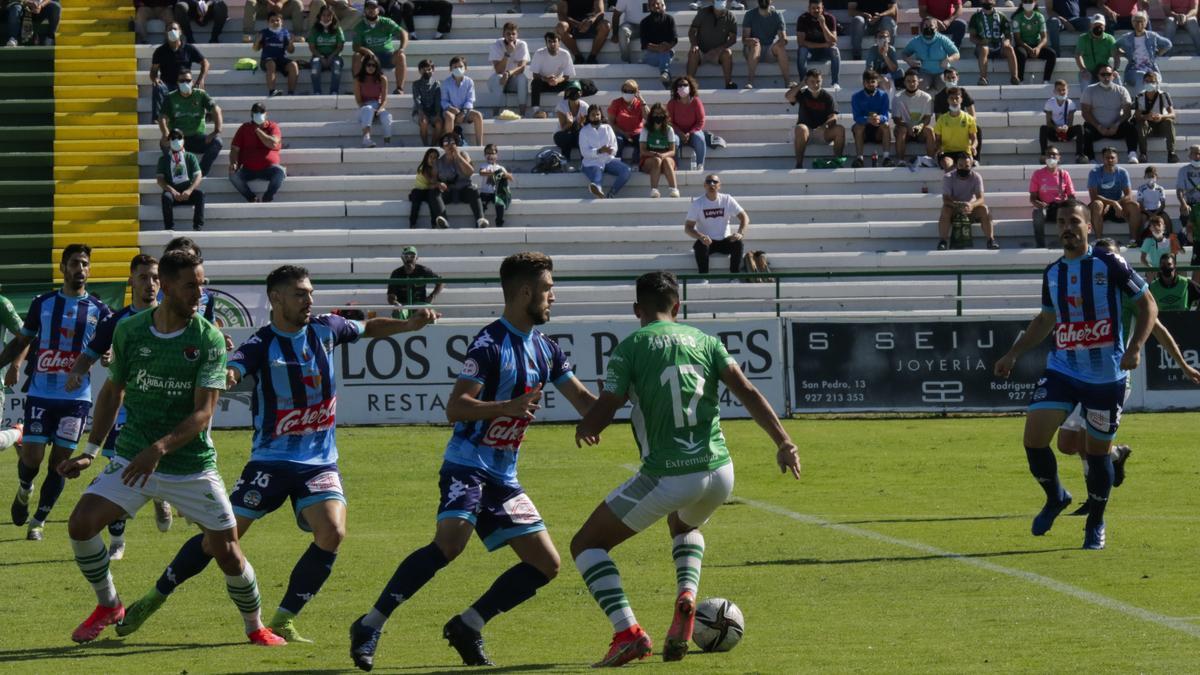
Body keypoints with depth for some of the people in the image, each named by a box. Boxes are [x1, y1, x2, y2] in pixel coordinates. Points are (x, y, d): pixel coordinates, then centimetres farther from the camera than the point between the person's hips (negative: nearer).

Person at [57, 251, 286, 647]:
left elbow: (203, 412, -15)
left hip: (192, 465, -2)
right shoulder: (129, 331, -1)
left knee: (227, 552, -3)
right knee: (81, 523, -16)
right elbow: (113, 391, 13)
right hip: (132, 459, 2)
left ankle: (255, 628, 23)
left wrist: (160, 448, -29)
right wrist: (90, 451, 9)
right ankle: (108, 606, 8)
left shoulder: (209, 340, -9)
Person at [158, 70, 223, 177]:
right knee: (164, 144, -34)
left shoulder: (201, 95, 4)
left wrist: (217, 131, -23)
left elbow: (216, 110, -7)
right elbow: (163, 118, -8)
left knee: (216, 142, -29)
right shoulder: (171, 98, 4)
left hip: (197, 137, 1)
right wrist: (166, 136, -28)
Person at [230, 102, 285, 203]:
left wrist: (257, 130, -6)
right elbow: (235, 149, 8)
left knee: (280, 172, -35)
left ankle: (266, 199, -24)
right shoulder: (244, 128, 13)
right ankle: (252, 198, -19)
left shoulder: (273, 127, 8)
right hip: (248, 170, 1)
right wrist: (233, 163, -12)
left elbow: (273, 144, -12)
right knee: (233, 175, -29)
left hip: (268, 168, -1)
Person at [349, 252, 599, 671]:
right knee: (451, 542, -30)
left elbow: (585, 402, 23)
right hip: (468, 464, -9)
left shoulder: (546, 350, 13)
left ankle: (468, 627, 7)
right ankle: (370, 625, -24)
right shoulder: (491, 344, -12)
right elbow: (455, 408, -17)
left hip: (503, 476, 9)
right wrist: (508, 407, -28)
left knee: (546, 563, 2)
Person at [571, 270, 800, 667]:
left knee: (587, 545, 10)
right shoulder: (703, 341, 10)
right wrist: (783, 442, -1)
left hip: (666, 477, -5)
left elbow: (600, 415, -6)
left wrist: (583, 432, 16)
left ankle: (627, 633, -9)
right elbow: (747, 393, 0)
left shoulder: (630, 348, -1)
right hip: (720, 471, 5)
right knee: (684, 526, 39)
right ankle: (687, 595, 9)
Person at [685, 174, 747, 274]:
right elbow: (688, 228, -8)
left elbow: (744, 217, -2)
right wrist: (701, 237, -29)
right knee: (701, 245, -34)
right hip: (706, 240, -1)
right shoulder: (697, 203, -5)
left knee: (738, 243, -28)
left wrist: (740, 233, -22)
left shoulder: (727, 200, -2)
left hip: (725, 241, 1)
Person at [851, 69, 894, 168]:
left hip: (878, 131, 0)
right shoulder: (857, 97, -2)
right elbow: (857, 117, -15)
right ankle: (859, 158, -35)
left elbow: (886, 116, -12)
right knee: (858, 126, -31)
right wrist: (868, 119, -38)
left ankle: (887, 157, -35)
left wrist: (879, 118, -38)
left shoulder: (883, 95, 0)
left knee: (886, 125, -29)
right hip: (863, 134, 0)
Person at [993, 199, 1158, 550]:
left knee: (1098, 449, 3)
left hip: (1105, 375, -4)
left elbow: (1148, 305, -3)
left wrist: (1135, 347, -16)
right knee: (1034, 435, -12)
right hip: (1061, 369, 4)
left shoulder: (1110, 265, -7)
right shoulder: (1052, 273, 8)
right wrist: (1013, 354, 18)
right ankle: (1055, 497, 15)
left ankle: (1096, 525, 24)